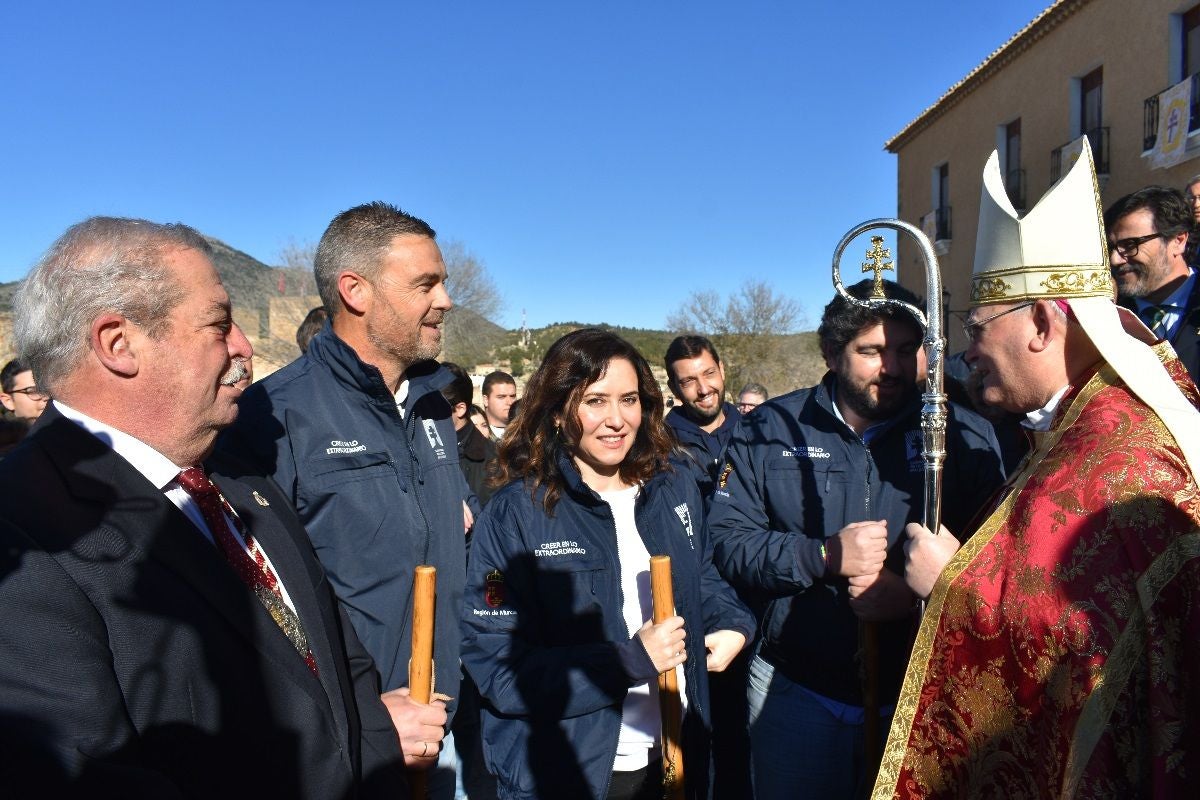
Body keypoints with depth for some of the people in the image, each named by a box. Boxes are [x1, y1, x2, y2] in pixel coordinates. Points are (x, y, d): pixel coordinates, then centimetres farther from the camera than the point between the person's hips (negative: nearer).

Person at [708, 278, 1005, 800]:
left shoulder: (966, 437, -2)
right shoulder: (769, 431, -2)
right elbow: (726, 542, -7)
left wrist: (917, 595, -24)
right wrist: (825, 556, -21)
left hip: (921, 694, 0)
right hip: (795, 692, 0)